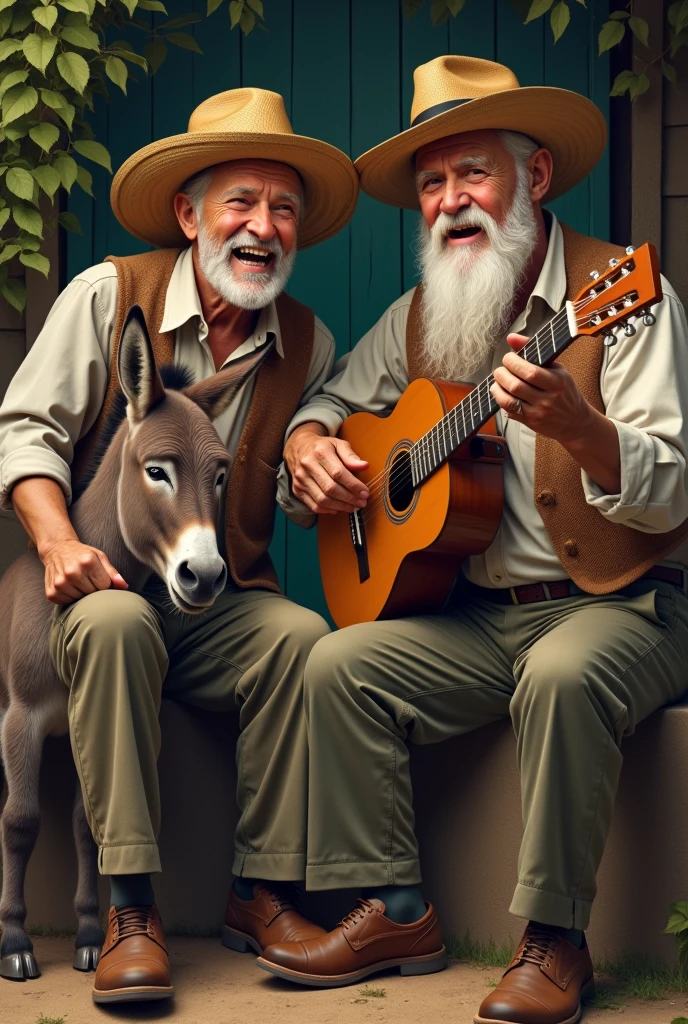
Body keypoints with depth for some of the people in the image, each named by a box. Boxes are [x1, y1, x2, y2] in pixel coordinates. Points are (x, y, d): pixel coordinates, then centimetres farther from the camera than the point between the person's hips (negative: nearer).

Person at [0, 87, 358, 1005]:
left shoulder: (310, 344, 7)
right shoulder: (107, 296, -2)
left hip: (227, 603, 3)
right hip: (107, 585, -2)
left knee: (303, 632, -28)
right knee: (113, 623, -36)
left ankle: (262, 891, -18)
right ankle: (131, 908, -31)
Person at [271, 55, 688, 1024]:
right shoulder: (418, 319, 8)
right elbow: (332, 400, 24)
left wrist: (575, 426, -39)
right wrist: (308, 444, -1)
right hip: (482, 610, 6)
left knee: (563, 674, -35)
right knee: (341, 662, -13)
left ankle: (555, 940, -20)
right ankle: (398, 914, -3)